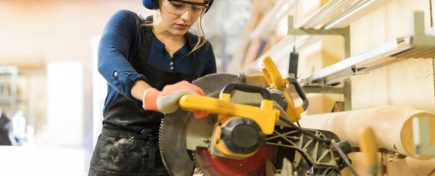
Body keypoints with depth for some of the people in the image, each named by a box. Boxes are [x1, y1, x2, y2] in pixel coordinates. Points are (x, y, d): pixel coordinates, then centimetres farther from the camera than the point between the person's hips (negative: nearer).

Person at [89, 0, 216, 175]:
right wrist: (155, 97, -42)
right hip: (119, 156, -2)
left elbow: (210, 109, 13)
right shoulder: (127, 23, -2)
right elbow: (108, 60, -24)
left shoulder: (202, 50, 8)